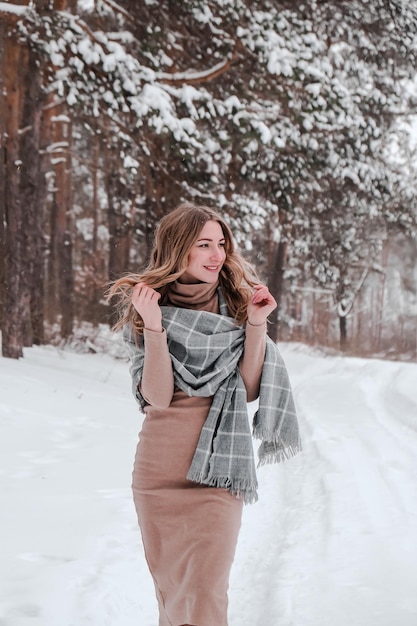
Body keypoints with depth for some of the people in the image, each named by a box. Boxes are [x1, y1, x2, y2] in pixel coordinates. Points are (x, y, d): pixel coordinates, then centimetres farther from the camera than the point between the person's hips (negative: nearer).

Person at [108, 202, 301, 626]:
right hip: (159, 471, 0)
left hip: (218, 470, 0)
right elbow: (157, 398, -11)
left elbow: (249, 389, -2)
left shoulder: (236, 303, 4)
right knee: (170, 589, 12)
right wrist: (153, 327, -20)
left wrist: (256, 324, -10)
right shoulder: (146, 308, 0)